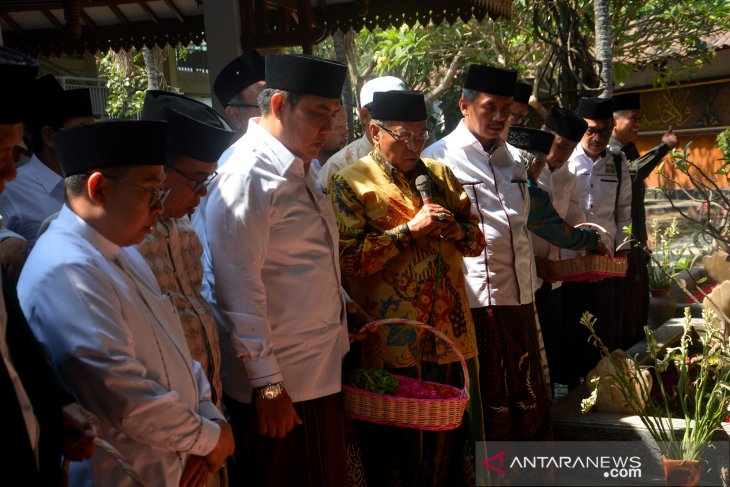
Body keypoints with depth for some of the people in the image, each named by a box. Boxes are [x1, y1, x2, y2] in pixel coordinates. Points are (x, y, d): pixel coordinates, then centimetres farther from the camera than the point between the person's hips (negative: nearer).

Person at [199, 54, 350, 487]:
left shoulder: (301, 170, 10)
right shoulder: (247, 177, -19)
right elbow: (239, 289, -22)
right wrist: (266, 383, -20)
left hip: (322, 371, 9)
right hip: (277, 386, -9)